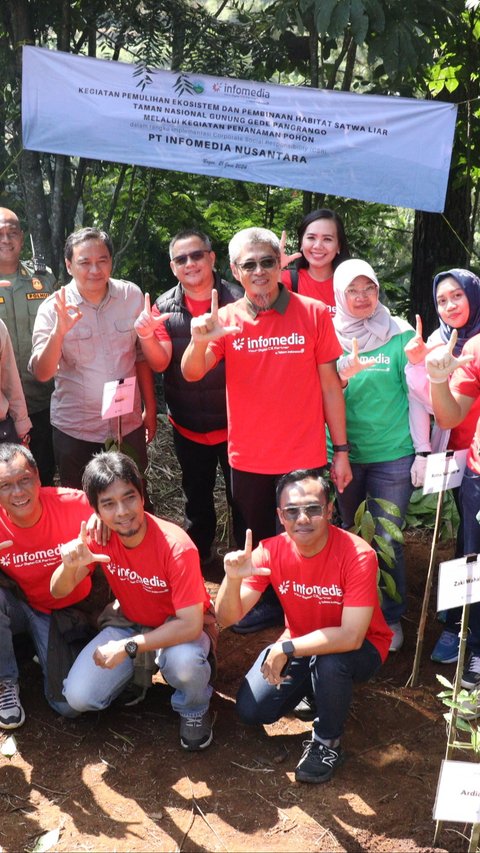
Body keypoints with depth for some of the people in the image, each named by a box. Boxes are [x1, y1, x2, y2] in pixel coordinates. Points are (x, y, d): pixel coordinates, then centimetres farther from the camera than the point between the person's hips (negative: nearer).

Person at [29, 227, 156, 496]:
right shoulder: (53, 308, -11)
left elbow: (142, 355, 6)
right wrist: (59, 331, -32)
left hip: (129, 423, 2)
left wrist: (151, 408, 9)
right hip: (75, 430, -1)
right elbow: (43, 373, -17)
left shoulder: (133, 296, -5)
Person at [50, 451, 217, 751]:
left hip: (182, 629, -4)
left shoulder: (176, 547, -31)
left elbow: (190, 625, -31)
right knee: (79, 697, -13)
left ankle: (194, 709, -2)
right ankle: (140, 670, 17)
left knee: (184, 662, -39)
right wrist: (70, 565, -33)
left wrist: (128, 648, -35)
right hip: (131, 622, 5)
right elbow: (59, 591, -9)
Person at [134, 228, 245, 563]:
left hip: (233, 420, -3)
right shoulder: (164, 307, -3)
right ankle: (200, 552, 42)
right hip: (188, 425, 3)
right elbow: (160, 363, -8)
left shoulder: (236, 299, -13)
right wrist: (146, 335, -28)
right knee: (196, 496, 22)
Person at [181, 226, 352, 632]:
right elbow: (191, 373, -12)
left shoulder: (314, 313, -6)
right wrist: (199, 340, -34)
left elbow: (330, 383, -2)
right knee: (259, 538, 20)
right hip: (248, 458, 3)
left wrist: (341, 450, -2)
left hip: (304, 456, -2)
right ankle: (269, 602, 42)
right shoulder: (226, 320, -1)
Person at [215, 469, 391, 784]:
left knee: (329, 662, -36)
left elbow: (351, 637, -34)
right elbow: (227, 618, -18)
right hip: (299, 645, 4)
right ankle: (313, 686, 19)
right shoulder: (271, 551, -17)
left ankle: (328, 743, -7)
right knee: (251, 709, -11)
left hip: (358, 648, -4)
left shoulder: (358, 555, -29)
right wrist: (233, 578, -38)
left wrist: (286, 648, -36)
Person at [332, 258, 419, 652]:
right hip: (342, 453, 3)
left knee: (387, 540, 1)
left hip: (391, 455, -2)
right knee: (348, 535, 17)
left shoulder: (400, 335, -4)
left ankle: (392, 617, 19)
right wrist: (345, 374, -19)